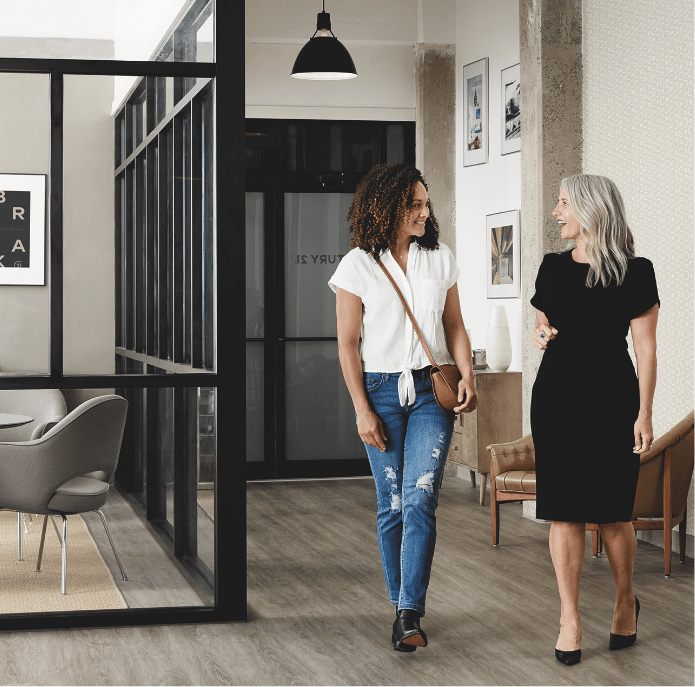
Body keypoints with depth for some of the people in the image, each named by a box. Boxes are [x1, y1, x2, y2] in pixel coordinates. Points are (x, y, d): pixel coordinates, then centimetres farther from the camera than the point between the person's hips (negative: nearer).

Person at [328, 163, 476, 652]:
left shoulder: (440, 258, 6)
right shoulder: (358, 266, -2)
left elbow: (455, 326, 13)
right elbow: (348, 343, -2)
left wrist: (467, 376, -4)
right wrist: (363, 410, -6)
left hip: (432, 390, 1)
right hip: (380, 391, -1)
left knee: (419, 498, -11)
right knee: (392, 503, 3)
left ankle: (410, 614, -12)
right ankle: (401, 603, 17)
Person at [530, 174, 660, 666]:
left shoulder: (634, 272, -3)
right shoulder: (553, 267, 10)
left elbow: (646, 348, -4)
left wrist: (645, 413, -9)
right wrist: (542, 337, -2)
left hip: (612, 401, -4)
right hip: (556, 398, 4)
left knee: (612, 512, 1)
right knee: (564, 512, 0)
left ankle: (626, 601, 26)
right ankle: (570, 621, 5)